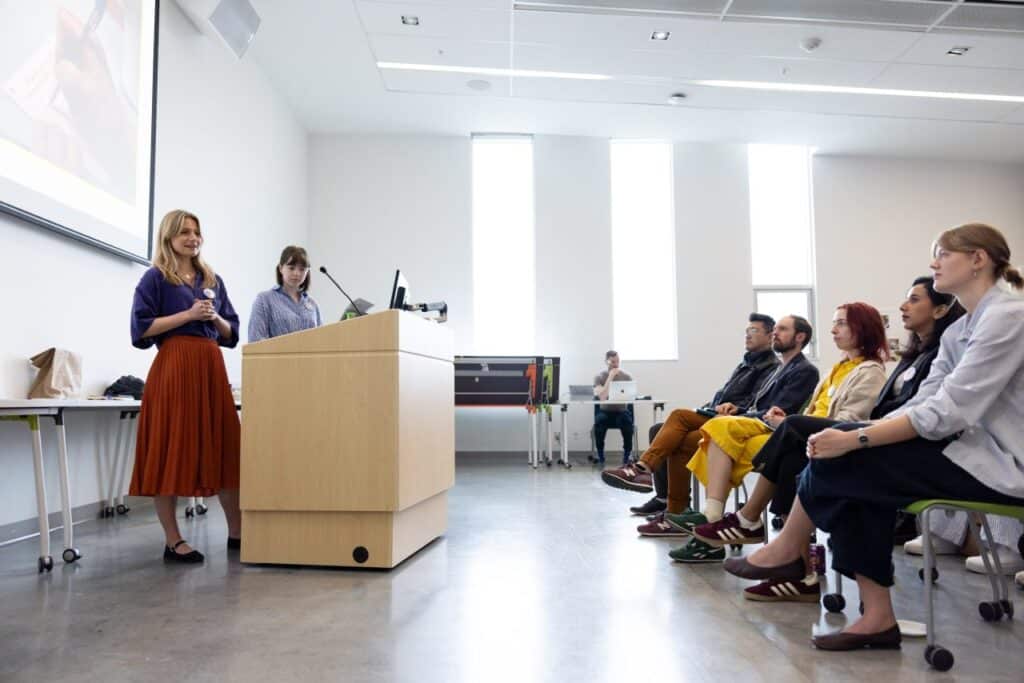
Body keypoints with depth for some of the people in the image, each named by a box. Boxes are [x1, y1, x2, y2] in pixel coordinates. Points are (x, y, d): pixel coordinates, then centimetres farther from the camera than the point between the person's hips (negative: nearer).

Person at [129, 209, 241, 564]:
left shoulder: (213, 280, 18)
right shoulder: (155, 278, 2)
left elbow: (231, 334, 18)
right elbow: (142, 328, -7)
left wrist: (215, 318, -1)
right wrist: (188, 314, -11)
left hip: (212, 366, 6)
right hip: (173, 366, -5)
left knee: (224, 448, 5)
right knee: (171, 449, -3)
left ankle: (236, 532, 13)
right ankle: (173, 541, 6)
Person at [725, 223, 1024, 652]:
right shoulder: (958, 331, 13)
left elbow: (947, 412, -23)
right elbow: (922, 404, 5)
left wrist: (855, 439, -24)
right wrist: (854, 433, -10)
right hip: (966, 448, 8)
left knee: (841, 462, -16)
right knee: (852, 464, -12)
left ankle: (787, 551, 8)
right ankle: (877, 617, -6)